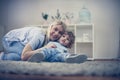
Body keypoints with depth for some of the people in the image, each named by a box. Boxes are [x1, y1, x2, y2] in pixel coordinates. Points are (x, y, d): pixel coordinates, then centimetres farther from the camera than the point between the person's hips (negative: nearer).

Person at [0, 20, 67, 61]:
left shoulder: (51, 39, -14)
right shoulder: (40, 35, -36)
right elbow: (24, 56, -43)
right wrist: (44, 48, -41)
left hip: (21, 42, 8)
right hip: (11, 39, -8)